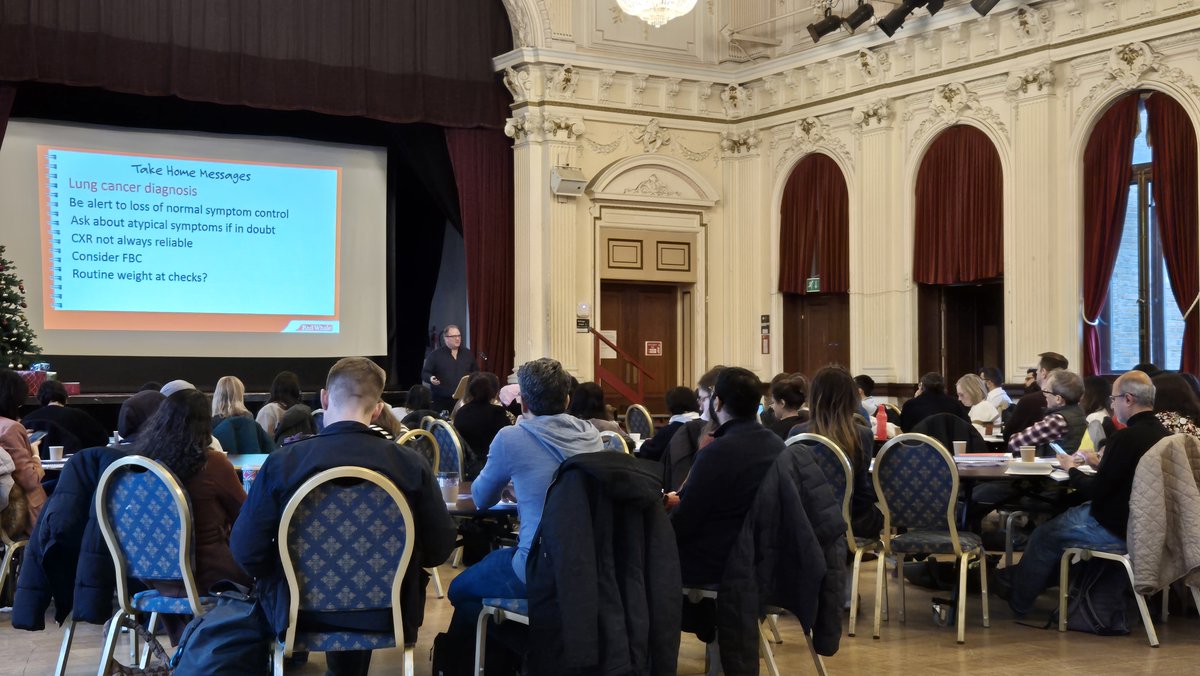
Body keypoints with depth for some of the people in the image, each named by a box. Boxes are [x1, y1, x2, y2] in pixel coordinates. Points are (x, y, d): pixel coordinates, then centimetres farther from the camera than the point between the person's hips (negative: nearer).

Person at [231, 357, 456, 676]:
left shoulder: (282, 463, -16)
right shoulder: (411, 464, -14)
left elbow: (246, 552, -11)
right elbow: (439, 549, -4)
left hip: (302, 611, -1)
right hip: (387, 611, 1)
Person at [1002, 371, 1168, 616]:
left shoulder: (1126, 438, -25)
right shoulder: (1159, 433, 2)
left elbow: (1095, 492, -21)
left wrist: (1072, 470, -4)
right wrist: (1100, 464, 12)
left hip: (1114, 529, -9)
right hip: (1144, 520, 9)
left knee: (1044, 536, 9)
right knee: (1071, 514, 26)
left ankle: (1019, 601, 30)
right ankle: (1025, 580, 37)